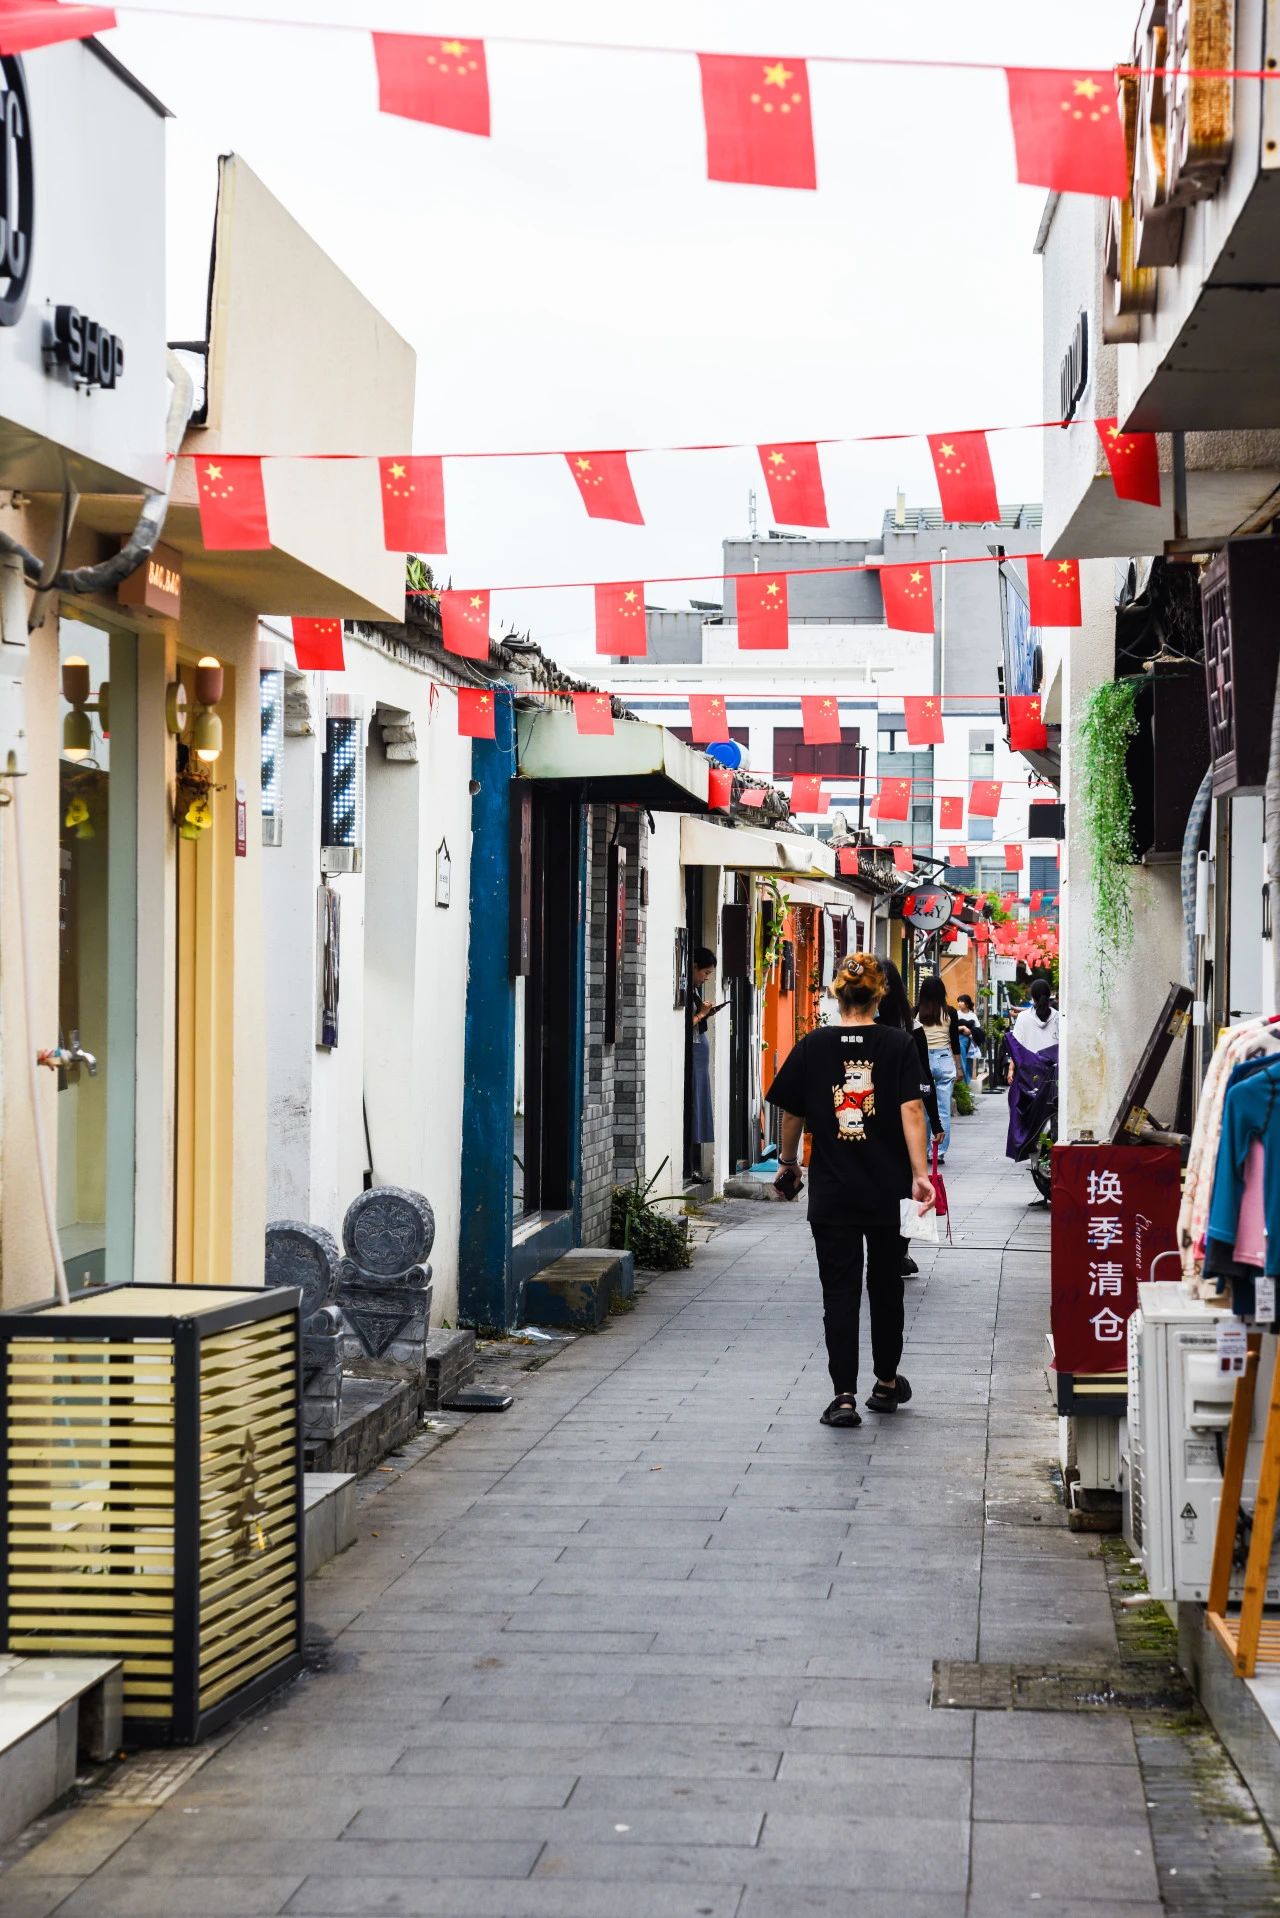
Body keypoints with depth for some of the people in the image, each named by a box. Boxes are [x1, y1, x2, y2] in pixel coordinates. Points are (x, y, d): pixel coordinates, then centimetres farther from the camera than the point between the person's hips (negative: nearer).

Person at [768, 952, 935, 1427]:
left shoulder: (813, 1046, -1)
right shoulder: (898, 1045, -3)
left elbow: (792, 1115, 6)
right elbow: (911, 1109, -12)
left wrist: (788, 1164, 21)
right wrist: (920, 1174, -15)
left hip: (831, 1192, -1)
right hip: (886, 1191, 1)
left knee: (839, 1290, 2)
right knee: (885, 1285, 17)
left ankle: (844, 1395, -6)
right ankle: (886, 1384, 30)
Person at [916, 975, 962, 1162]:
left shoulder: (916, 1013, -1)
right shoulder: (949, 1012, -1)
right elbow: (955, 1043, 4)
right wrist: (958, 1067, 13)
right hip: (944, 1060, 0)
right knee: (943, 1110, 2)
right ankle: (940, 1152, 2)